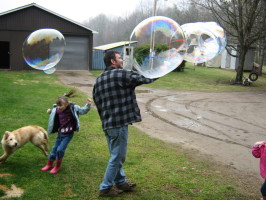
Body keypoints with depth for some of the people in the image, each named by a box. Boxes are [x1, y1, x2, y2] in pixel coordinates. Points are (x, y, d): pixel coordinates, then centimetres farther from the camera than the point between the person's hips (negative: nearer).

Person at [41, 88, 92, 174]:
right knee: (54, 149, 14)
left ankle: (58, 166, 17)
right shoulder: (56, 110, -5)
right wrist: (50, 112, -4)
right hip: (60, 133, 4)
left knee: (60, 149, -8)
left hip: (68, 134, -4)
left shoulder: (73, 108, -16)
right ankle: (49, 164, 37)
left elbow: (83, 111, -15)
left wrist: (88, 105, -32)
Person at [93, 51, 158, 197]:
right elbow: (145, 79, -6)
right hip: (119, 124, -9)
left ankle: (121, 182, 34)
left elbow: (97, 101, 15)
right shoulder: (123, 74, -11)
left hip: (107, 124, 9)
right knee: (117, 157, 3)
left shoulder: (99, 79, 12)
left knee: (116, 155, 21)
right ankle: (105, 188, 12)